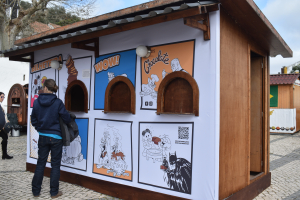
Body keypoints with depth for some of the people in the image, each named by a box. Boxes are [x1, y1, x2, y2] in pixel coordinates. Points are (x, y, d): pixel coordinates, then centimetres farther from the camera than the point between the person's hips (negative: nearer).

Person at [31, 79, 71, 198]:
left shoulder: (37, 102, -4)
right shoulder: (58, 102, -14)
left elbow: (33, 120, 5)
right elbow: (67, 119, -10)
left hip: (42, 137, 3)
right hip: (56, 137, -3)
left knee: (40, 163, 15)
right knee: (55, 165, 8)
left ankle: (36, 191, 24)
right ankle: (54, 192, 16)